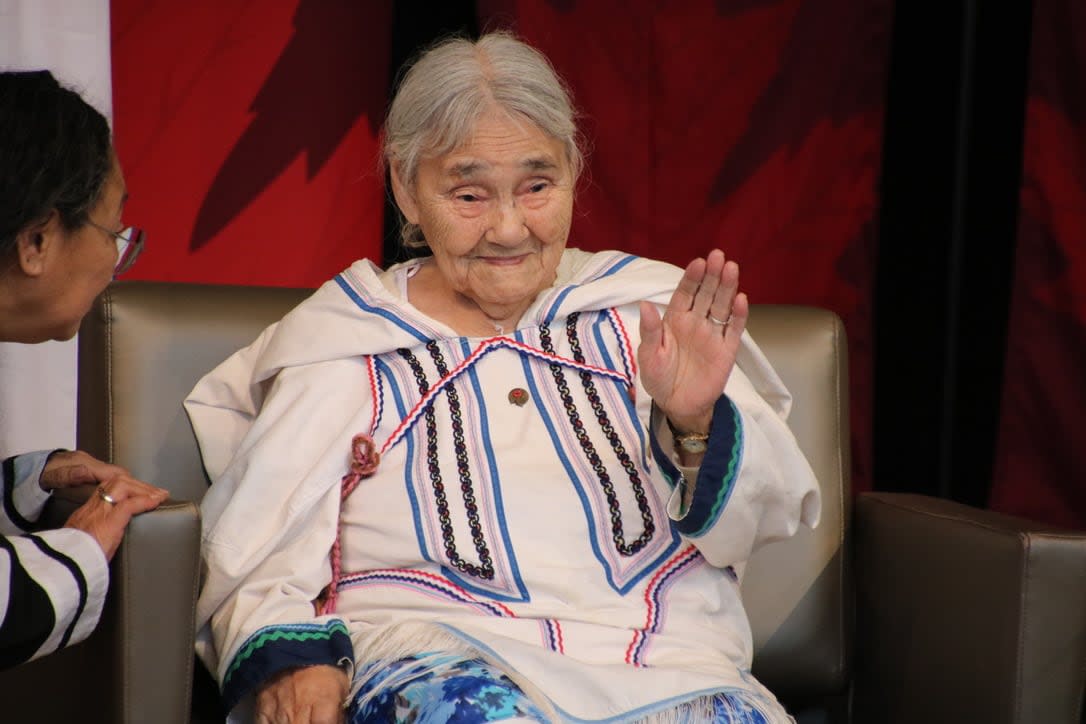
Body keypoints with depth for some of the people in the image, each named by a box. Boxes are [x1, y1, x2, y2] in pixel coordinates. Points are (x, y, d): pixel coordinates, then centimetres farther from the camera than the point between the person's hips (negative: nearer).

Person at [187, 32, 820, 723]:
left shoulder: (650, 312, 14)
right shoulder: (339, 342, 12)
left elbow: (768, 511, 5)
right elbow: (260, 556, 7)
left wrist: (696, 426, -16)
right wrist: (287, 657, -14)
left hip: (663, 657, 1)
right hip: (439, 652, -1)